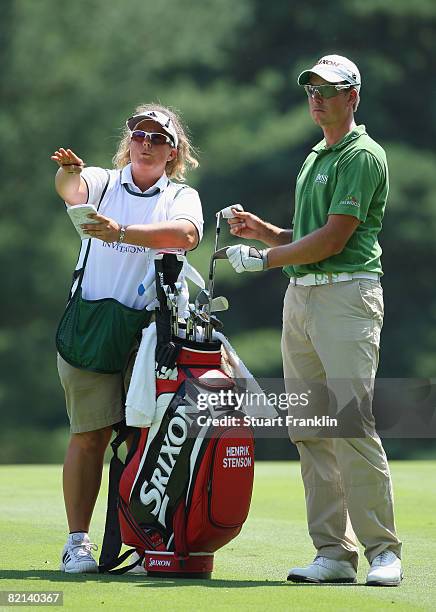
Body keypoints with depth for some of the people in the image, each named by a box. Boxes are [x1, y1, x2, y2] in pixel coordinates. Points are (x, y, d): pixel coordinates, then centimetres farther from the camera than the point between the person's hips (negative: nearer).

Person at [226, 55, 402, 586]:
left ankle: (382, 549, -9)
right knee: (309, 429, 3)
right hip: (300, 296, 9)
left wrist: (264, 259, -8)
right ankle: (333, 552, 5)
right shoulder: (314, 158, 22)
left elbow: (333, 238, -14)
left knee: (352, 424, -14)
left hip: (347, 294, -9)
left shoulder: (362, 156, -6)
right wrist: (262, 230, 10)